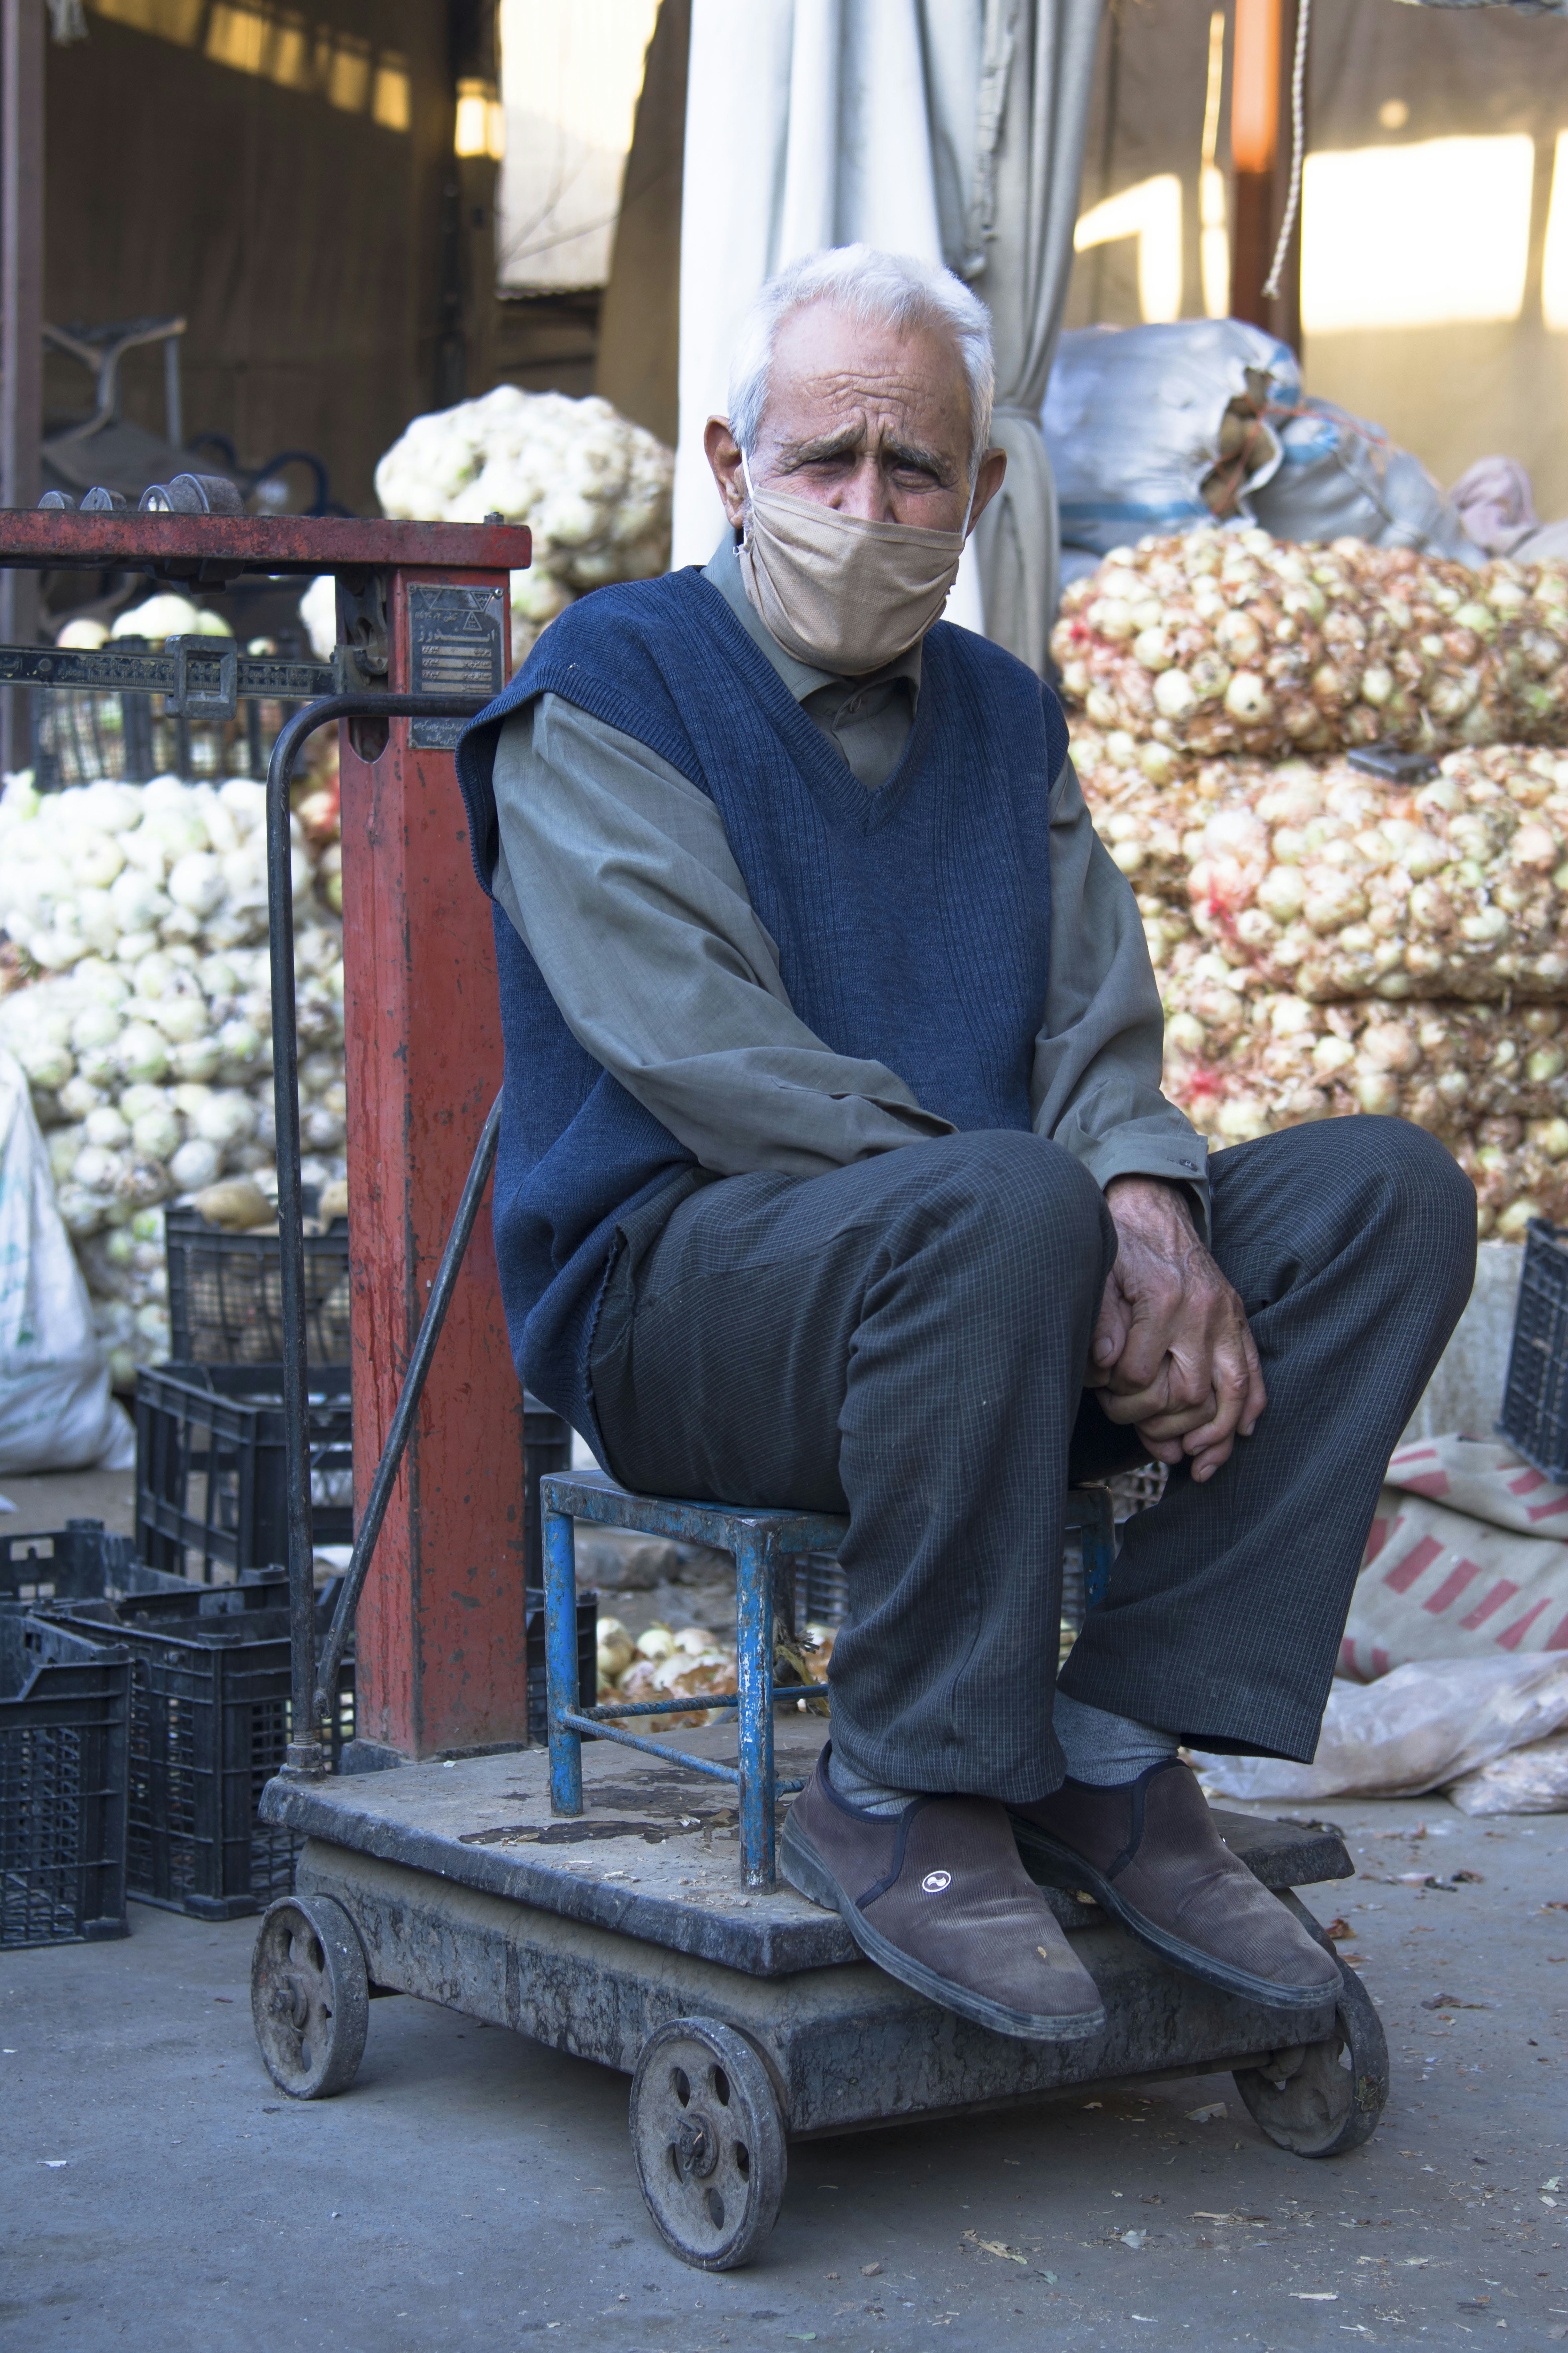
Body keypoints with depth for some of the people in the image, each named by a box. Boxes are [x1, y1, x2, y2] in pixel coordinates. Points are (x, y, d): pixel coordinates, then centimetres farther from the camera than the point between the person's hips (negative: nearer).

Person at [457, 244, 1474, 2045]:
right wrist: (1064, 1248, -23)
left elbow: (1096, 1037, 9)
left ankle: (1114, 1750, -14)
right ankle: (903, 1801, -21)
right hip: (672, 1290, -6)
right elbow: (704, 1051, -15)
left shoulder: (1007, 720, 18)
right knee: (1008, 1209, -37)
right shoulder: (607, 689, -2)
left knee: (1390, 1193, -11)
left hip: (969, 1289, 7)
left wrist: (1149, 1208, -17)